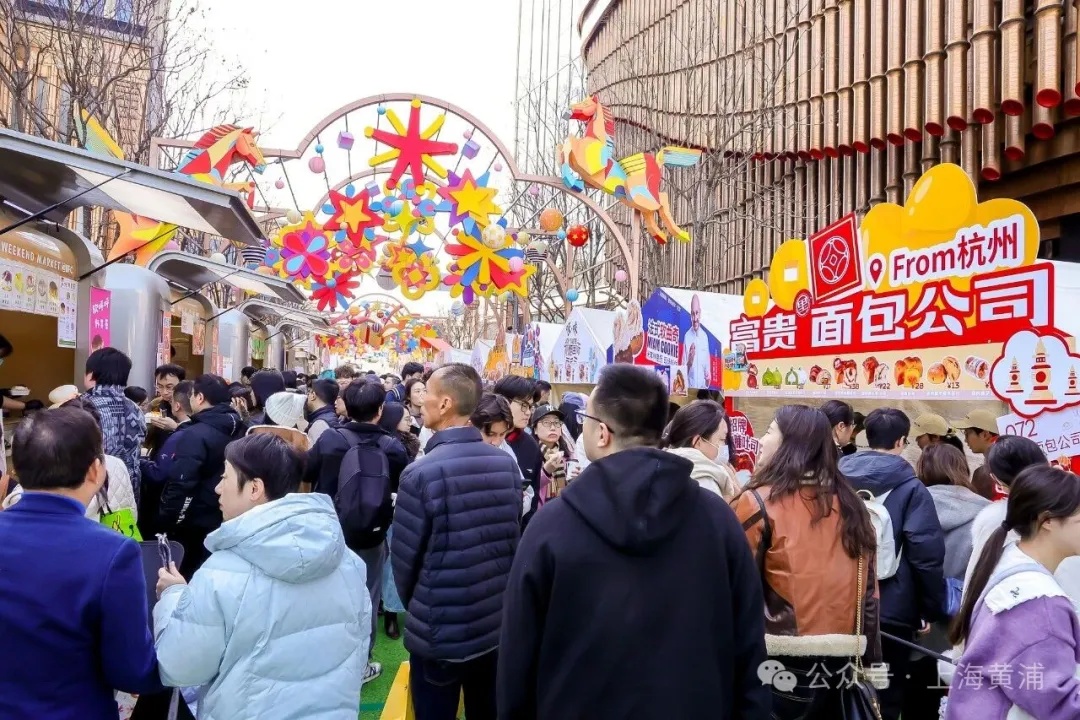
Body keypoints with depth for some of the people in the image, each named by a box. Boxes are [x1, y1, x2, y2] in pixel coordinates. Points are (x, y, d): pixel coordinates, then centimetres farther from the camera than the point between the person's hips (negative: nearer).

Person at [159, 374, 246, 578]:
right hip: (226, 522, 7)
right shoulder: (238, 431, 5)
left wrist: (166, 521, -15)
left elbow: (181, 484, -24)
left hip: (194, 525, -7)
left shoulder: (196, 434, -19)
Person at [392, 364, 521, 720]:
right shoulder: (507, 465, -5)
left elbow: (405, 557, -10)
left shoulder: (421, 473, -19)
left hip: (439, 633, -4)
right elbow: (515, 539, 3)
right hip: (497, 626, 5)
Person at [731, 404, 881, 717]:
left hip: (784, 659, -5)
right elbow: (869, 589, 9)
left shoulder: (759, 502, -11)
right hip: (841, 659, 6)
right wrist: (869, 657, 16)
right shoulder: (851, 504, 6)